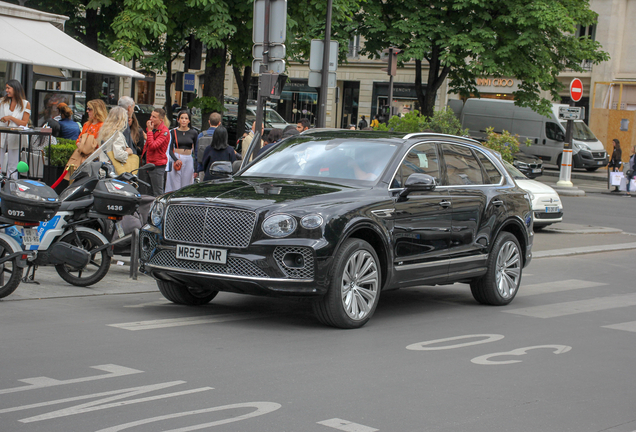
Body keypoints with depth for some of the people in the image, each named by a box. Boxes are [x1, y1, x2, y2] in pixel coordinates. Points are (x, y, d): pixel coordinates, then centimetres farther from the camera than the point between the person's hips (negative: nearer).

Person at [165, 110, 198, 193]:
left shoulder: (193, 133, 6)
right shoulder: (173, 132, 6)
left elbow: (195, 151, 9)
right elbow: (170, 150, 3)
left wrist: (195, 168, 3)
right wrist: (176, 160, -16)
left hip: (189, 161, 1)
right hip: (175, 159, 0)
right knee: (175, 187, -4)